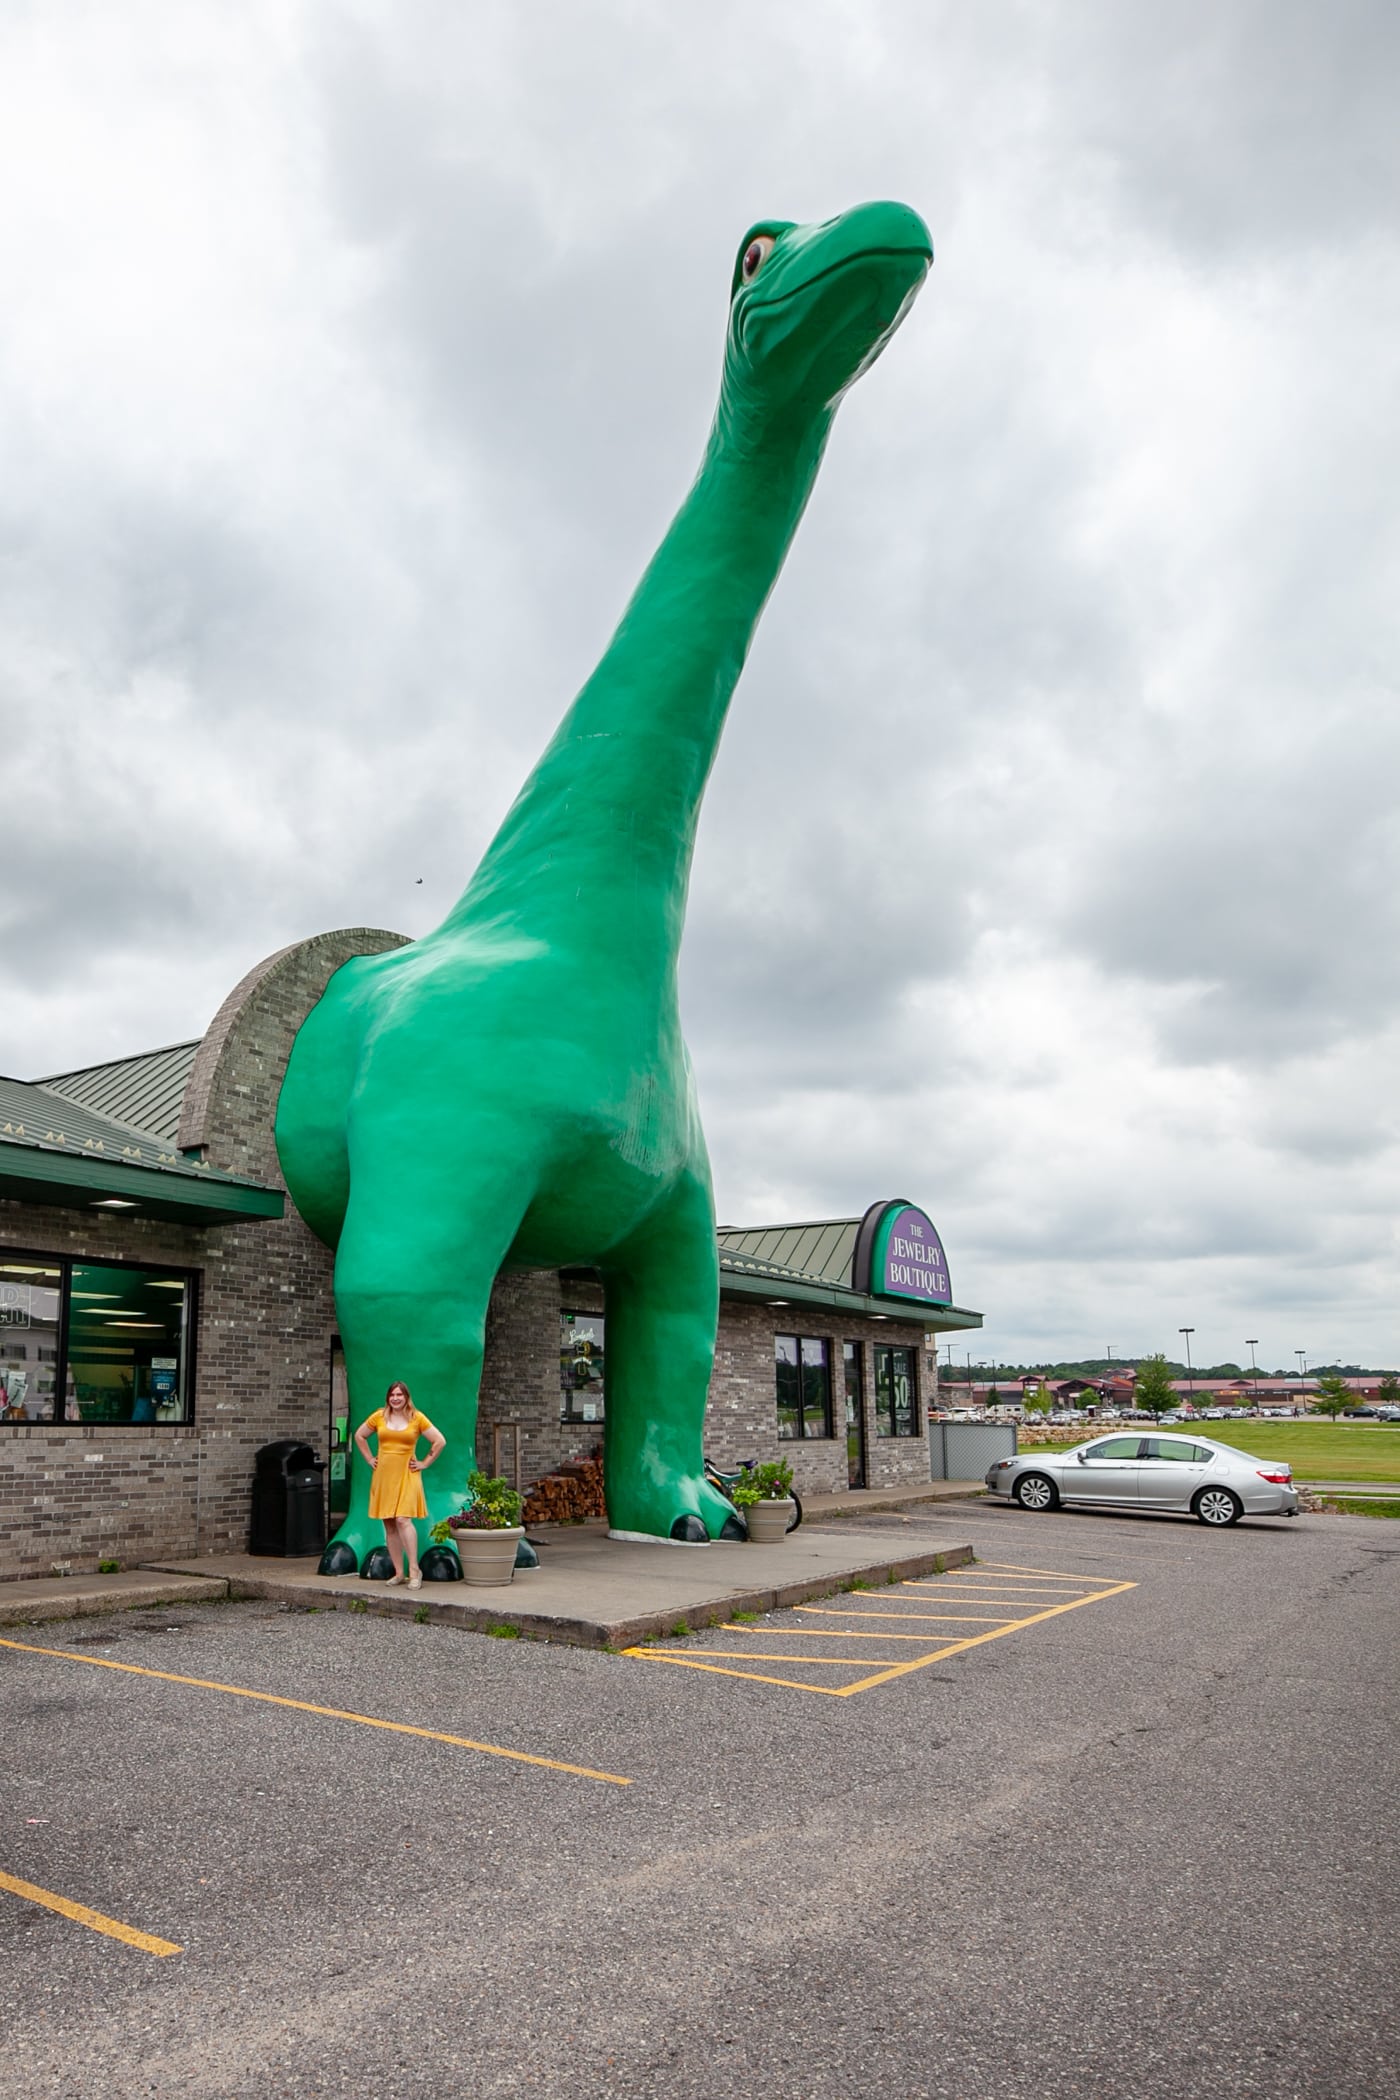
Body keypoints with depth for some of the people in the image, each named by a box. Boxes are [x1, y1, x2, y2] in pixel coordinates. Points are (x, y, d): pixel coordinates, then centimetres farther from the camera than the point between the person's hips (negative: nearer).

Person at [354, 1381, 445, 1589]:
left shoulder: (417, 1418, -1)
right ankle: (399, 1573, 11)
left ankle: (414, 1571, -12)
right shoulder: (379, 1416, 6)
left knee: (403, 1520, -17)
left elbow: (440, 1441, 2)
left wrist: (425, 1463, 0)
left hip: (406, 1475, -3)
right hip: (383, 1475, 4)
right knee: (389, 1525, 4)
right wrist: (369, 1459, 13)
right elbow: (359, 1436, 20)